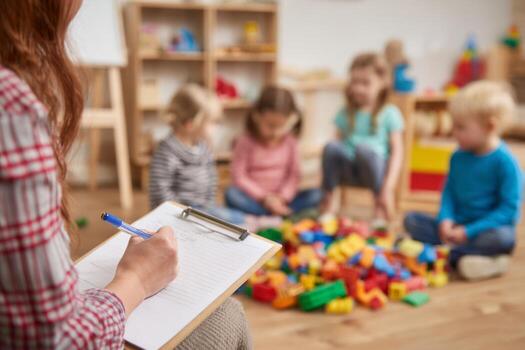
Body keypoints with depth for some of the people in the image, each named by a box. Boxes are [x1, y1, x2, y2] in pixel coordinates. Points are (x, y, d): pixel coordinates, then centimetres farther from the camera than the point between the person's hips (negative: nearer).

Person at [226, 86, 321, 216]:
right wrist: (264, 197, -18)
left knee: (315, 195, -19)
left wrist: (283, 197, -17)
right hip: (255, 198, -2)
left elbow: (294, 174, 0)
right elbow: (239, 177, -11)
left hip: (281, 199, 3)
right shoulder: (246, 142, -9)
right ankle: (281, 214, -30)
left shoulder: (290, 142, 0)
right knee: (231, 195, -32)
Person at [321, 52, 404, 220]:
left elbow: (397, 151, -3)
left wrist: (389, 186, -13)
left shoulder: (390, 113, 2)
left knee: (365, 148, -35)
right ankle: (327, 200, -14)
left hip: (375, 168, -2)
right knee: (331, 147, -28)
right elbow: (340, 140, 9)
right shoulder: (346, 113, 13)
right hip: (349, 170, 2)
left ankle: (380, 204, -16)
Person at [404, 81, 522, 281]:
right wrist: (446, 220, -12)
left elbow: (509, 209, -17)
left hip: (486, 228, -5)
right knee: (411, 220, -9)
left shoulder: (505, 162, -15)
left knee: (504, 238, -37)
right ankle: (462, 258, -23)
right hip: (457, 227, 6)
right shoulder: (458, 157, 2)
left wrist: (469, 231, -21)